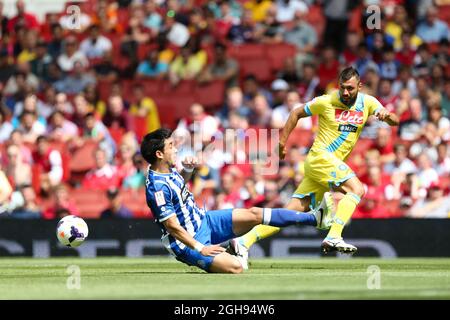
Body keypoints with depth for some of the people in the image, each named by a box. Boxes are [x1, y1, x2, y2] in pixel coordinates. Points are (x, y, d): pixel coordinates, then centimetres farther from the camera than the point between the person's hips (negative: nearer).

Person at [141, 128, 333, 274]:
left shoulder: (169, 170, 1)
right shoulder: (158, 187, -29)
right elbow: (171, 225, -27)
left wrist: (188, 169, 3)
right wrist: (200, 249, -24)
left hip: (204, 220, 9)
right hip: (188, 242, -9)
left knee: (254, 214, 3)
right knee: (236, 267, -26)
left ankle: (314, 218, 10)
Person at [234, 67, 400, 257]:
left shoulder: (367, 102, 6)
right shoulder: (326, 102, -5)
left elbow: (395, 122, 2)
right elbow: (296, 113, 8)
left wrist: (387, 115, -21)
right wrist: (282, 141, 6)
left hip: (333, 163, 5)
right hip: (320, 156, -5)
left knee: (292, 212, -1)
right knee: (356, 189, -24)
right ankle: (333, 237, -31)